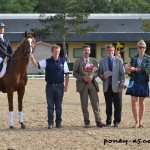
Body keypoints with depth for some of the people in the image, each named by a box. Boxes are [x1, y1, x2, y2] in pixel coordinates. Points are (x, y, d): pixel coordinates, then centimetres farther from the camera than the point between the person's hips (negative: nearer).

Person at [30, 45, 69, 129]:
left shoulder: (63, 62, 2)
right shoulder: (47, 62, 2)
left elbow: (67, 74, 1)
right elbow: (36, 64, -8)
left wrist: (66, 86, -4)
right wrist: (32, 58, -28)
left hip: (59, 86, 0)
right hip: (50, 86, 0)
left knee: (58, 106, 7)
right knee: (50, 106, 3)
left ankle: (58, 122, 15)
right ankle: (50, 123, 6)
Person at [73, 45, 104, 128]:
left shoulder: (94, 61, 11)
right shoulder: (78, 61, 6)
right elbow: (75, 73, 2)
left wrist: (92, 78, -11)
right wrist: (83, 78, -14)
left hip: (92, 83, 1)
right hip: (82, 84, -1)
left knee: (96, 103, -3)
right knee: (84, 105, 1)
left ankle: (98, 121, -1)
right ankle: (87, 122, 7)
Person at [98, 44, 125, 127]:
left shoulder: (119, 61, 4)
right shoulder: (102, 61, 9)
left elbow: (122, 74, 3)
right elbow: (99, 73, 13)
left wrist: (121, 85, -5)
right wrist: (103, 77, -10)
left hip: (116, 86, -1)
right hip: (107, 86, 1)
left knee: (118, 105, 0)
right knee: (108, 105, 4)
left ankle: (117, 122, 9)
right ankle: (108, 121, 13)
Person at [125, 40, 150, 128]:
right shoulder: (133, 59, 10)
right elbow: (131, 73, 12)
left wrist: (135, 69, -17)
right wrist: (128, 70, -12)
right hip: (134, 81, 2)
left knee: (141, 102, 5)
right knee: (134, 101, -8)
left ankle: (140, 121, 12)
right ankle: (137, 121, -9)